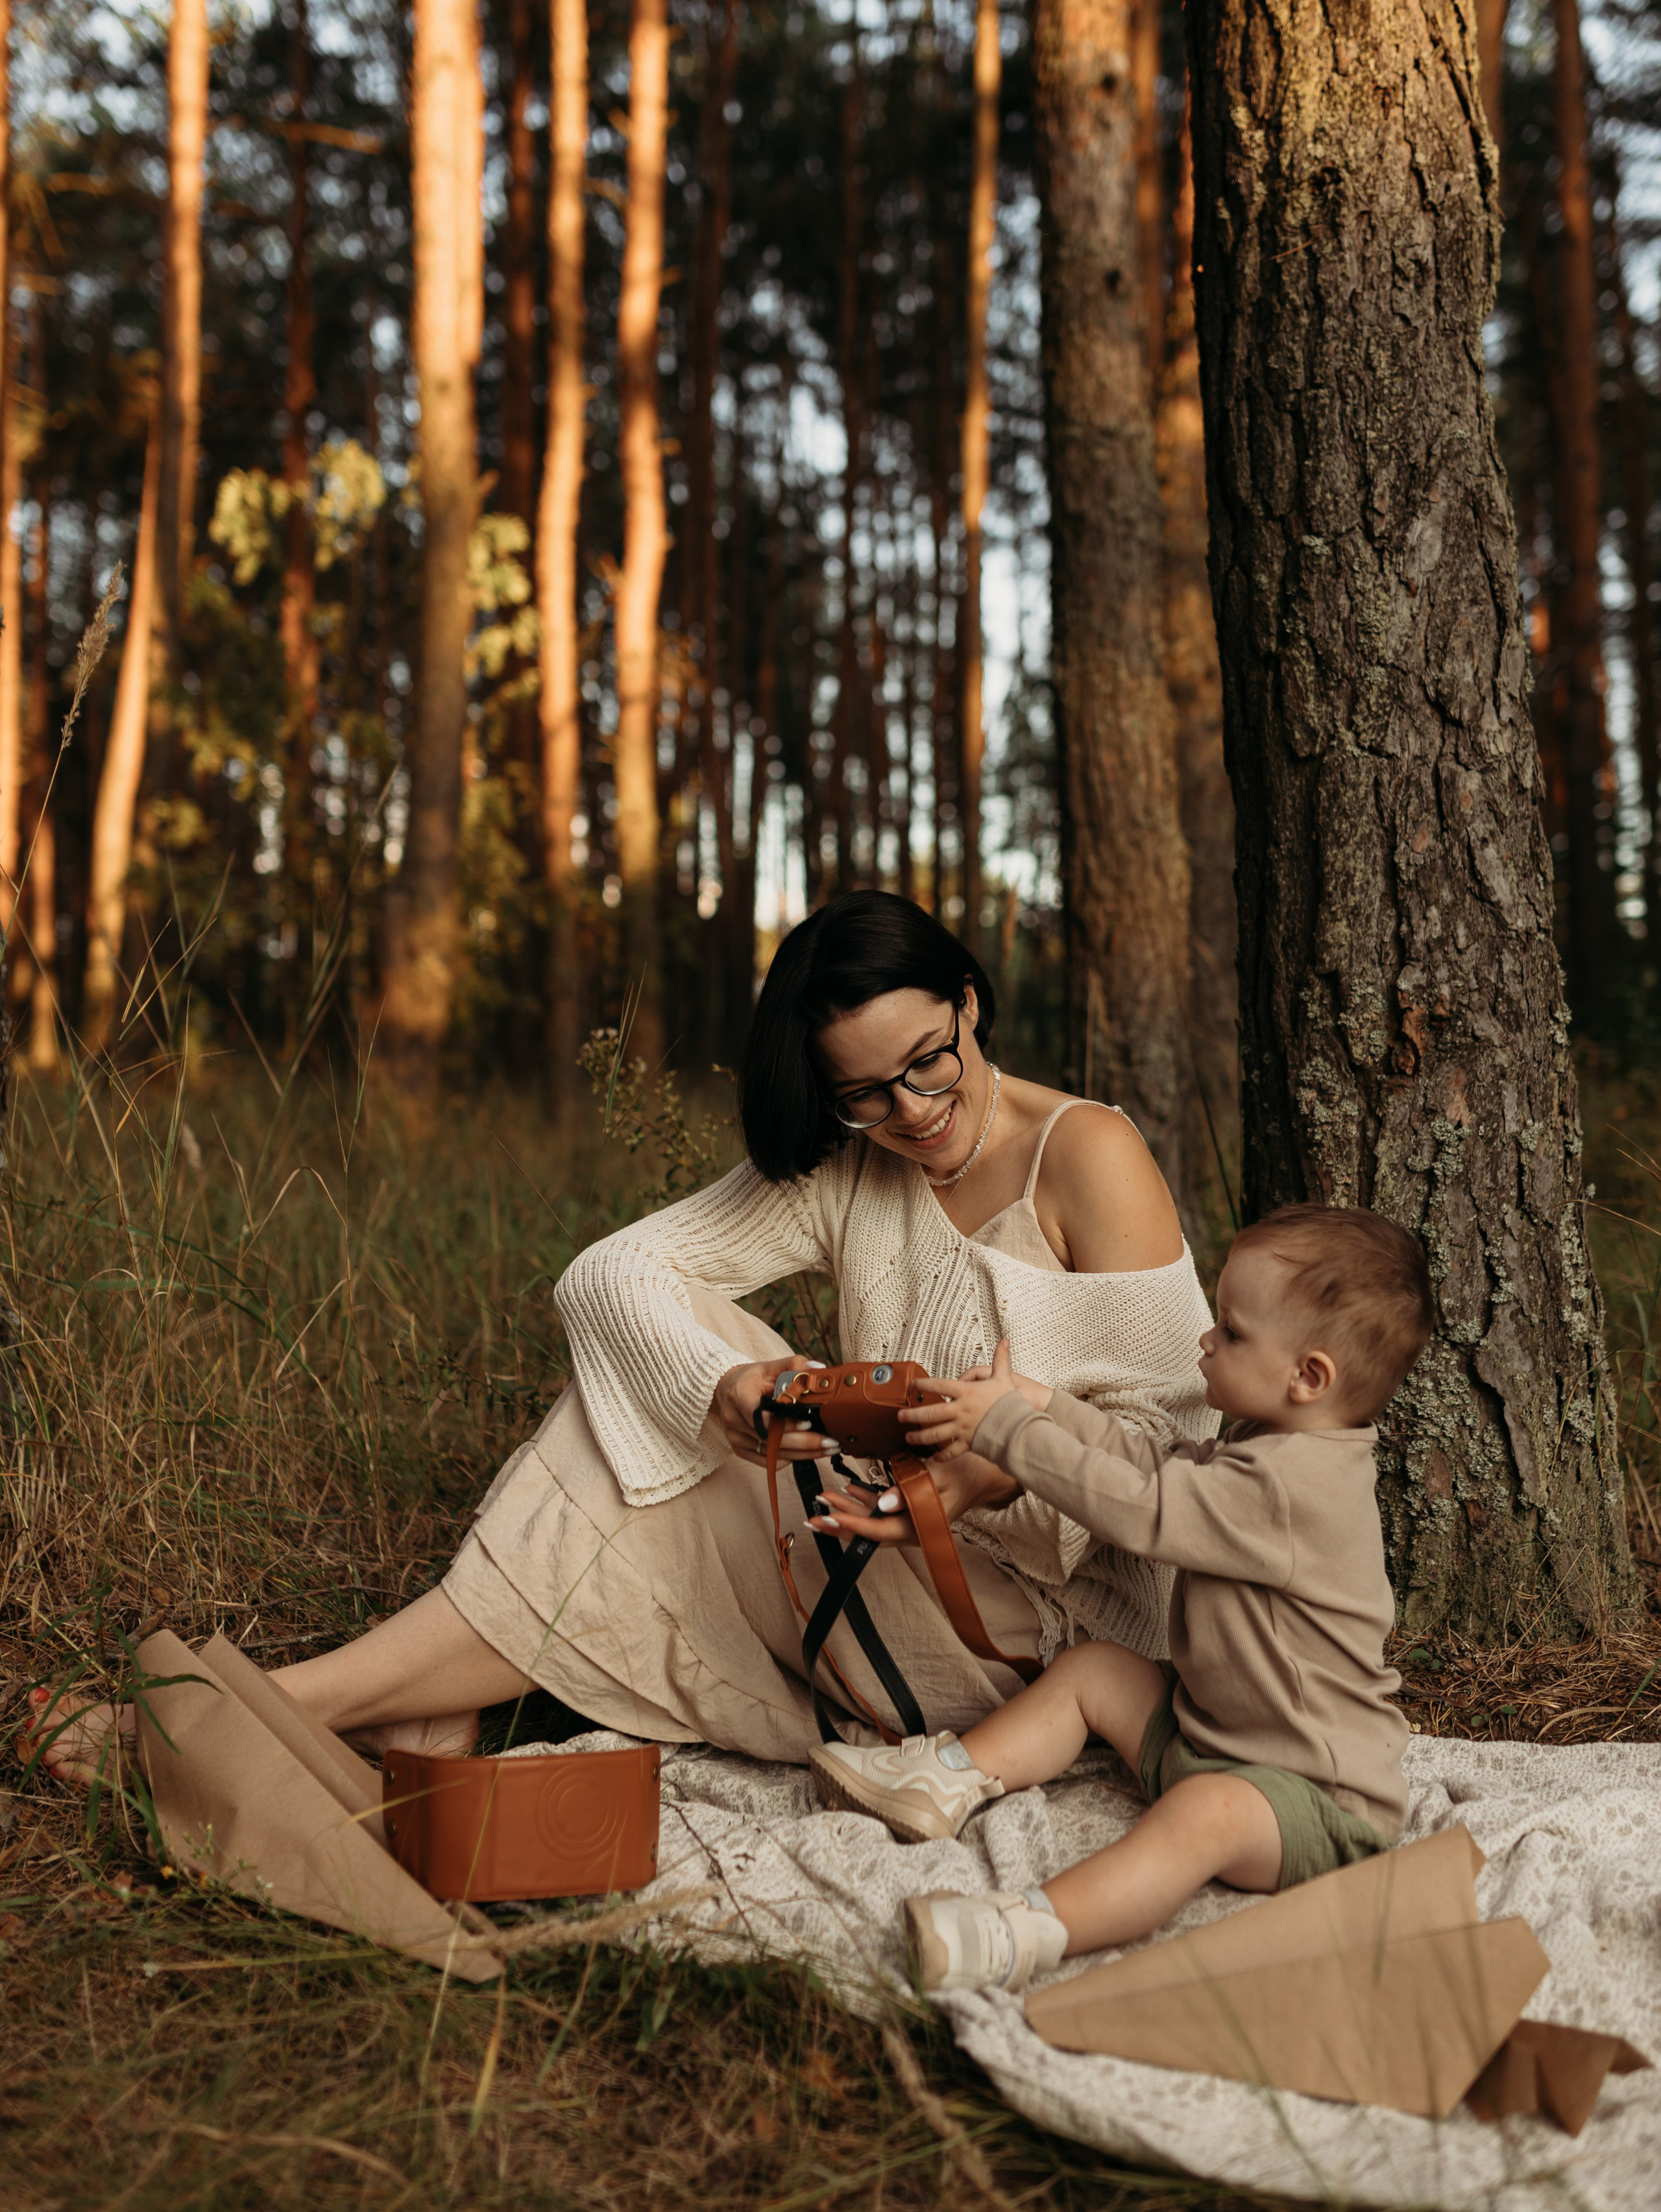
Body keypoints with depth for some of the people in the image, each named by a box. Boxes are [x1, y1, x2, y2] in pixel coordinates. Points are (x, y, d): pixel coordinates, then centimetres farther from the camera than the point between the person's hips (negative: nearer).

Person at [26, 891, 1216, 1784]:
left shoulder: (1088, 1156, -11)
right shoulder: (839, 1171, 3)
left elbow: (1172, 1428, -15)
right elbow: (609, 1275, -6)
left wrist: (994, 1476, -33)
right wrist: (719, 1383, -28)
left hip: (1027, 1618, -5)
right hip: (890, 1563, 5)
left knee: (656, 1507, -21)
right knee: (659, 1367, -15)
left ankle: (284, 1705, -14)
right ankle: (436, 1705, -19)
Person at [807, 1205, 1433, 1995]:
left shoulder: (1292, 1484, -27)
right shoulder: (1270, 1448, 5)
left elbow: (1139, 1508, -26)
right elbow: (1156, 1468, 8)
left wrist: (1006, 1427, -20)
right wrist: (1045, 1409, -4)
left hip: (1318, 1794, -11)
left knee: (1206, 1813, -38)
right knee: (1090, 1669, 13)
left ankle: (1033, 1931, -55)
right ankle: (947, 1783, 12)